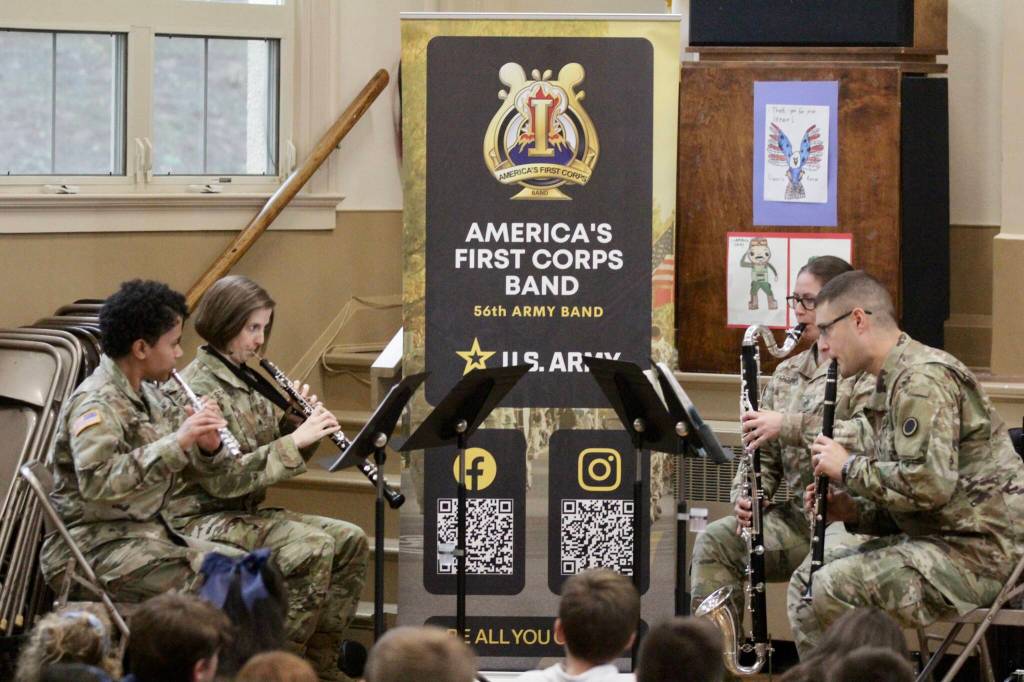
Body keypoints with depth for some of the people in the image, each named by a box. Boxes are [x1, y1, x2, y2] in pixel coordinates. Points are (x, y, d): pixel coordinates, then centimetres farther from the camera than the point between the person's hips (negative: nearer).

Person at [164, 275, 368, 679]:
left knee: (350, 540, -3)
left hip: (245, 514, 9)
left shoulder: (246, 381, 12)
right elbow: (222, 479, -25)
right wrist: (295, 441, -24)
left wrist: (302, 424, -3)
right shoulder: (196, 390, -16)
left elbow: (275, 458, 17)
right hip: (202, 520, -9)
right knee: (312, 547, -27)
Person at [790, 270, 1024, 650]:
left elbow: (930, 484, -26)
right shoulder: (894, 382, 18)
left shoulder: (923, 379, -15)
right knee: (806, 582, 12)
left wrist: (849, 468, -12)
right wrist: (854, 511, 4)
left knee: (831, 591, -23)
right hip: (945, 538, 11)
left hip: (980, 552, -11)